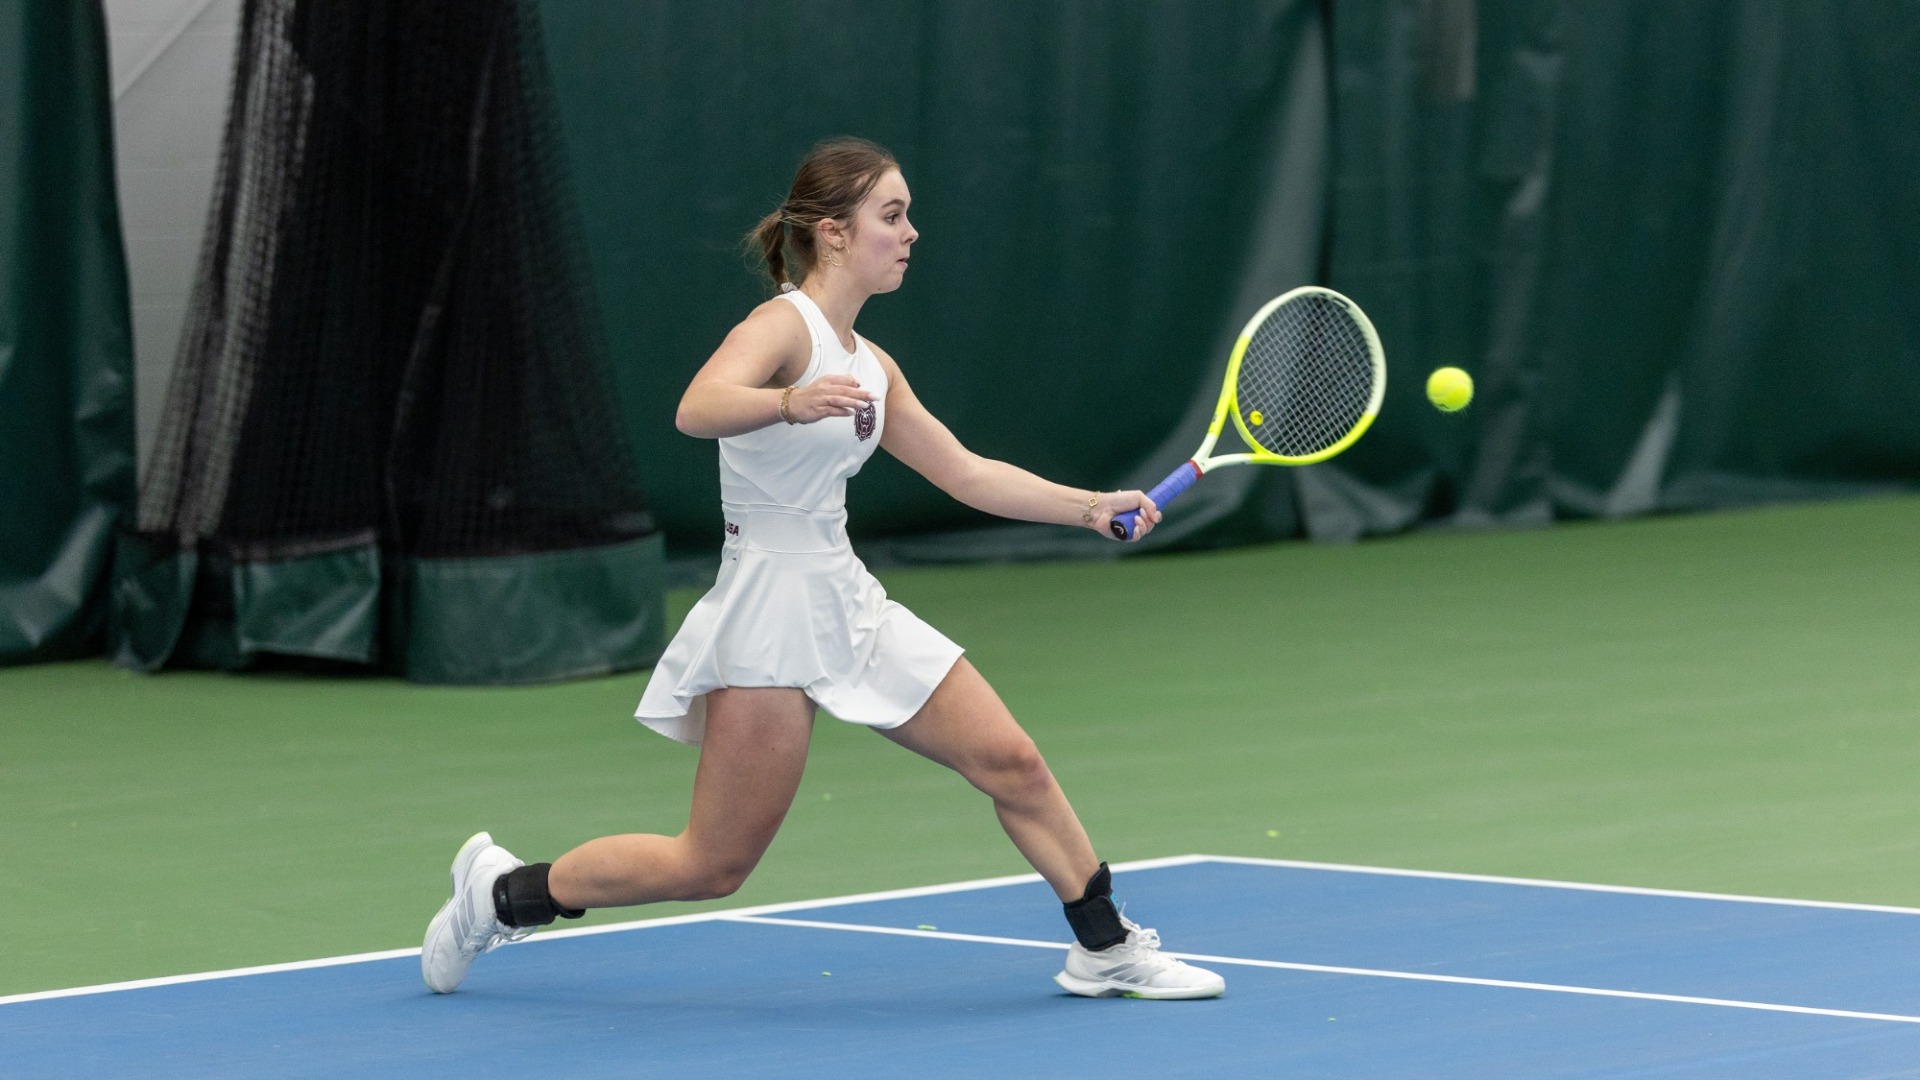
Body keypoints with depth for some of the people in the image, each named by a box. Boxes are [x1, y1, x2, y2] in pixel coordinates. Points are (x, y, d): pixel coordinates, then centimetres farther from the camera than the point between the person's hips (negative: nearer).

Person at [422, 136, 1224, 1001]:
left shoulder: (871, 368, 12)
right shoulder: (784, 326, -13)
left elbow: (967, 474, 19)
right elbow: (697, 410, -34)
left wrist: (1092, 507, 9)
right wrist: (789, 403, -53)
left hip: (846, 602, 8)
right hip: (771, 613, -8)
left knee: (1012, 764, 4)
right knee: (712, 866, -6)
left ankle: (1106, 950, 19)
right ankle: (502, 893, 10)